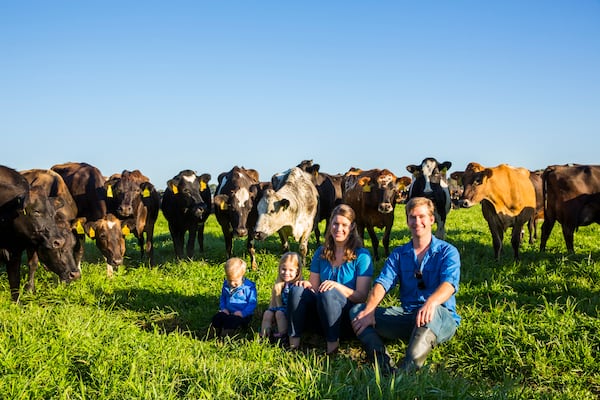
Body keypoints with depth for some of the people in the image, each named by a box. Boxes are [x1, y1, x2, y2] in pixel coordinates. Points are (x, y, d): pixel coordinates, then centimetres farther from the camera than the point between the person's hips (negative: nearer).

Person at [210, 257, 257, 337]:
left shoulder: (249, 286, -9)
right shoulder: (226, 284, 8)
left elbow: (252, 303, -8)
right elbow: (222, 298, 21)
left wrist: (243, 313, -22)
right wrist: (223, 308, 2)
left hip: (243, 315, -6)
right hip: (228, 312, 6)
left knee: (232, 320, -35)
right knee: (216, 317, -21)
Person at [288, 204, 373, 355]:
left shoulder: (361, 256, -4)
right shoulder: (321, 253, 10)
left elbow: (361, 296, -11)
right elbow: (314, 287, 10)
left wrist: (337, 286, -26)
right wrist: (307, 285, -14)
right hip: (319, 318, 4)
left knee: (328, 293, -35)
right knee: (298, 290, -23)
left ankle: (332, 345, -24)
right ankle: (293, 341, -23)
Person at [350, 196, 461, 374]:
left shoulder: (447, 252, 2)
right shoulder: (399, 254, 15)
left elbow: (449, 284, -18)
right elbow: (382, 283, -1)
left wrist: (431, 302, -41)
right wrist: (369, 310, -22)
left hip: (443, 319, -4)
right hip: (407, 315, 5)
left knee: (432, 312, -40)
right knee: (357, 311, -13)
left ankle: (406, 372, -55)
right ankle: (384, 367, -37)